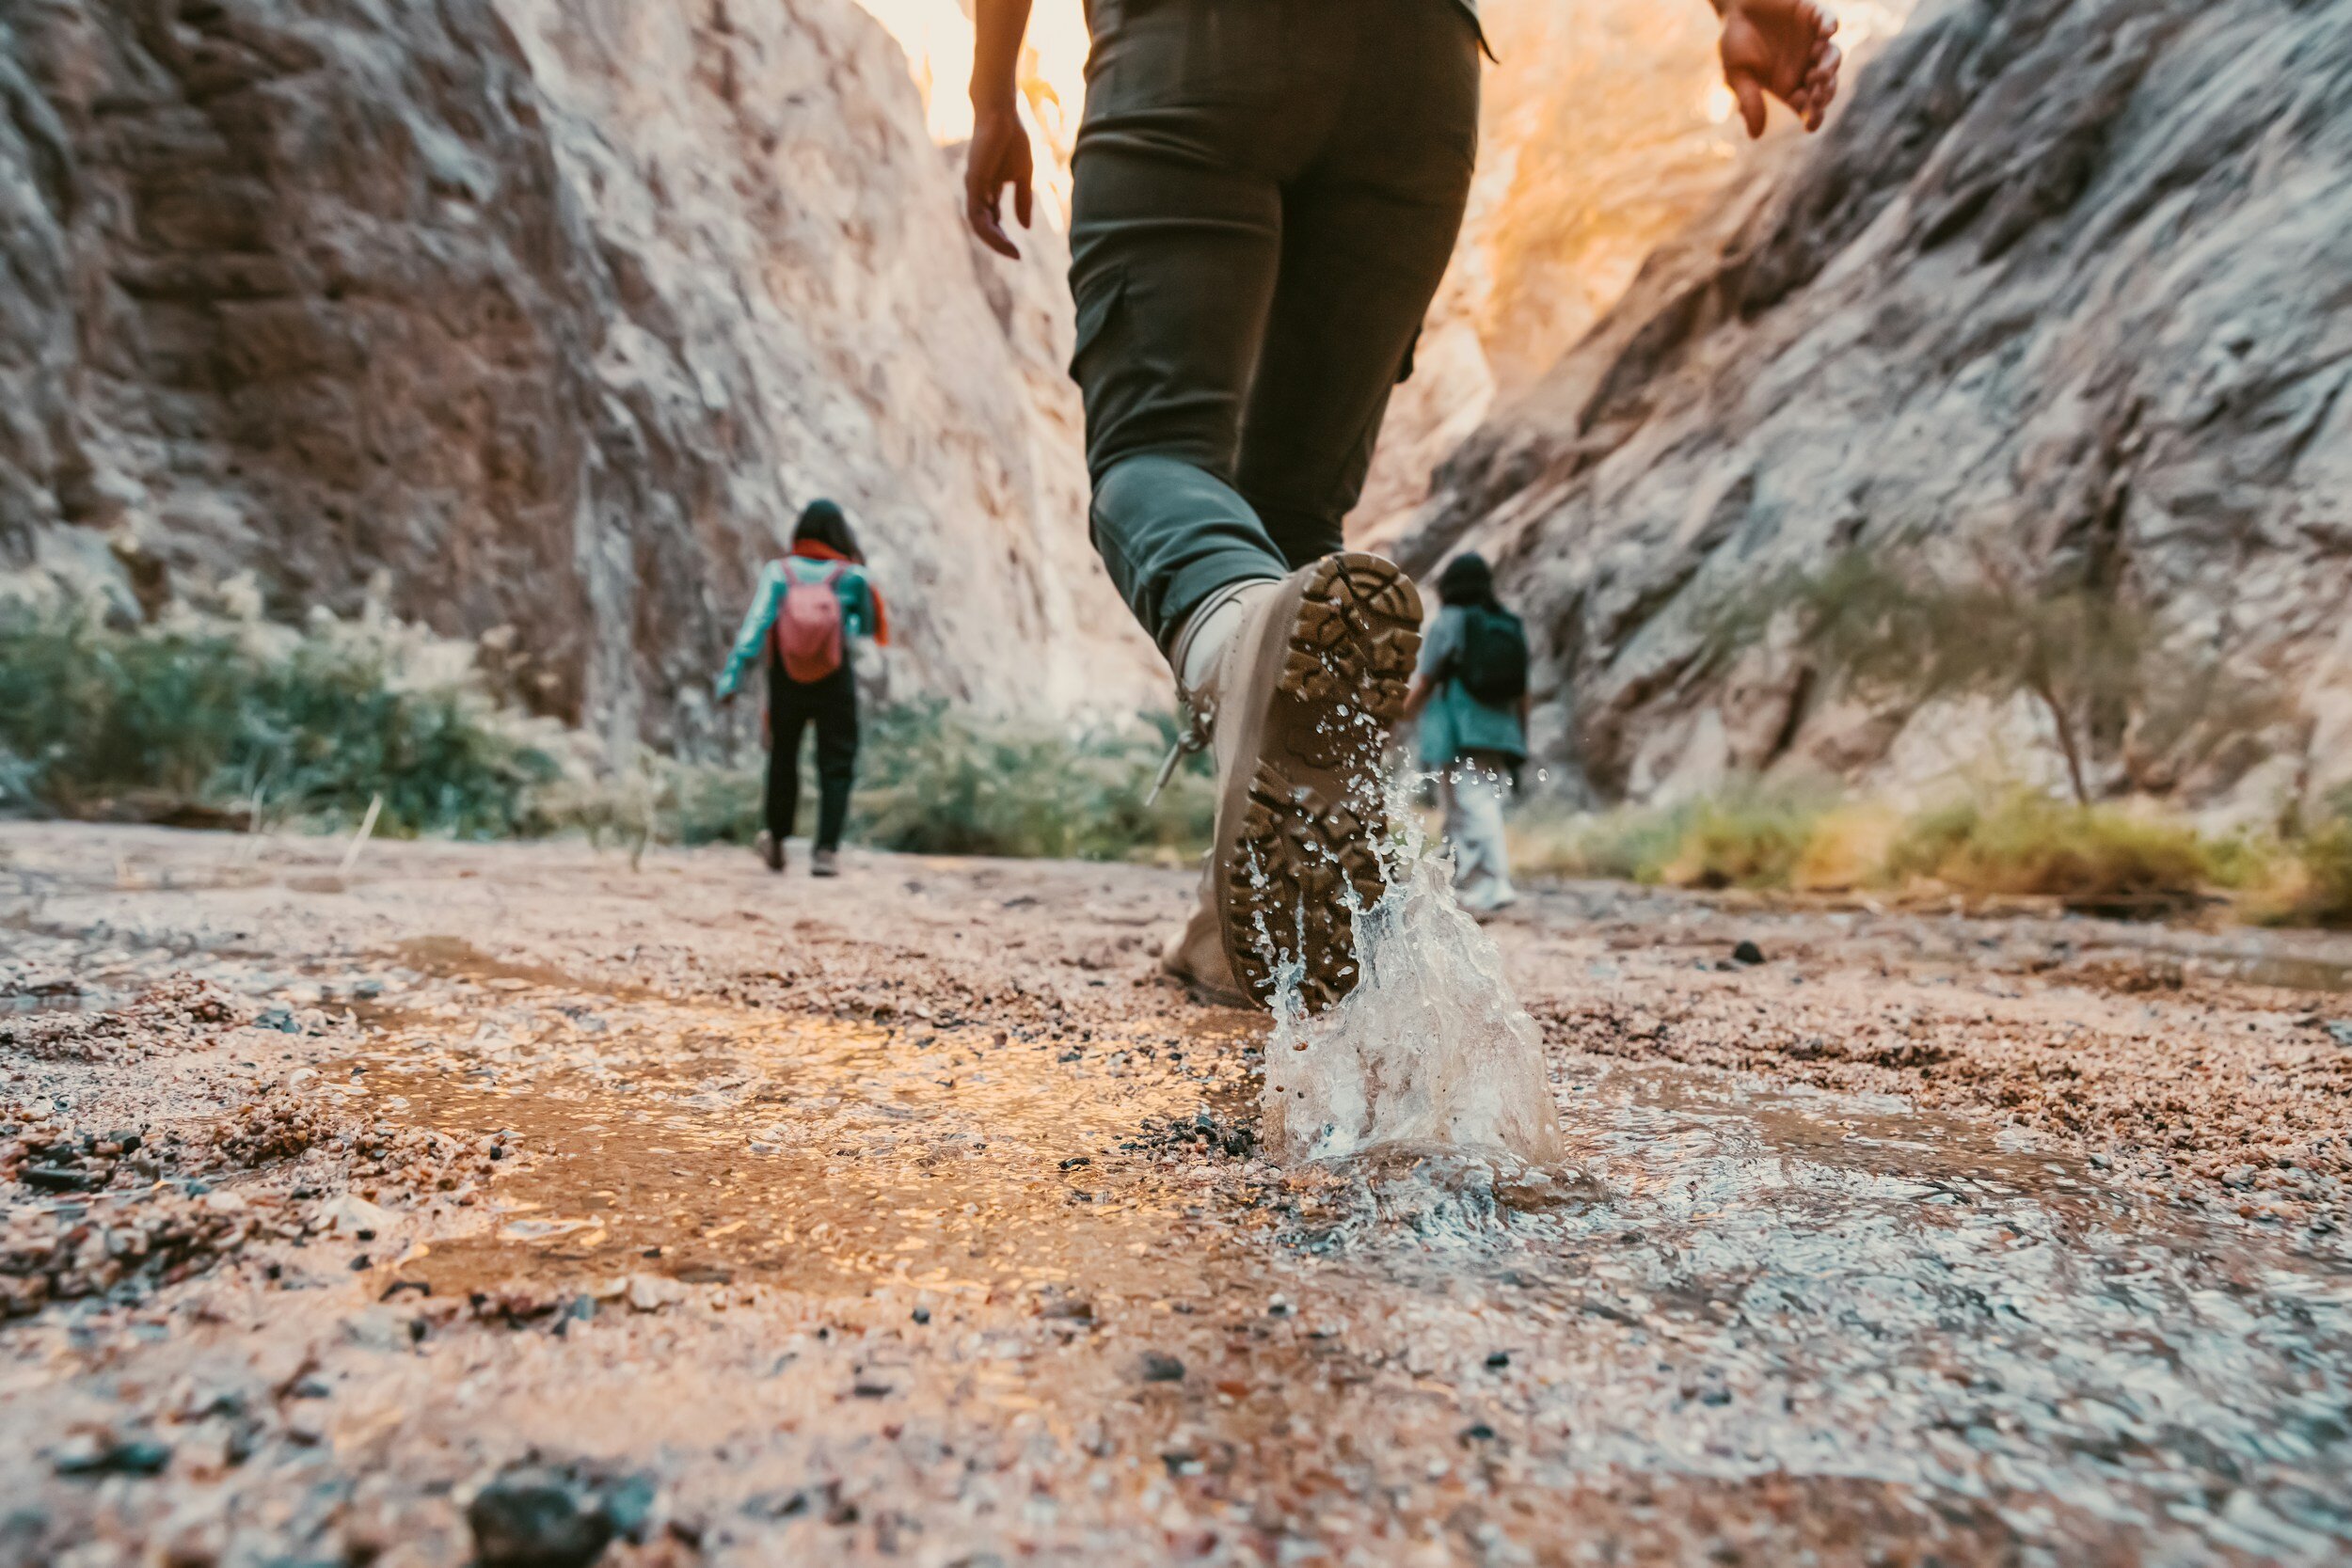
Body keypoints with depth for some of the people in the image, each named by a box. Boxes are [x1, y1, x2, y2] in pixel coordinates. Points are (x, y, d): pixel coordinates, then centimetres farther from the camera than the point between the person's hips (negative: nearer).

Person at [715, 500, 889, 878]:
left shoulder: (777, 572, -9)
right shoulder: (852, 577, -10)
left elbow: (754, 627, -17)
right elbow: (869, 628, 3)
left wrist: (731, 677, -17)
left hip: (786, 680, 2)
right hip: (835, 683, -1)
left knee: (783, 757, 19)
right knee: (836, 765, 4)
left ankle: (776, 838, 29)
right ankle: (826, 849, -7)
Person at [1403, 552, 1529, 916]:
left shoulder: (1448, 622, -3)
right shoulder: (1512, 626, 12)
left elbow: (1424, 684, -4)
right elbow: (1522, 694, 12)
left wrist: (1405, 712, 14)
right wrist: (1520, 742, 20)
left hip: (1457, 733, -6)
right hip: (1500, 733, 6)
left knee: (1473, 809, -9)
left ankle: (1495, 888, -18)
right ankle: (1459, 886, 14)